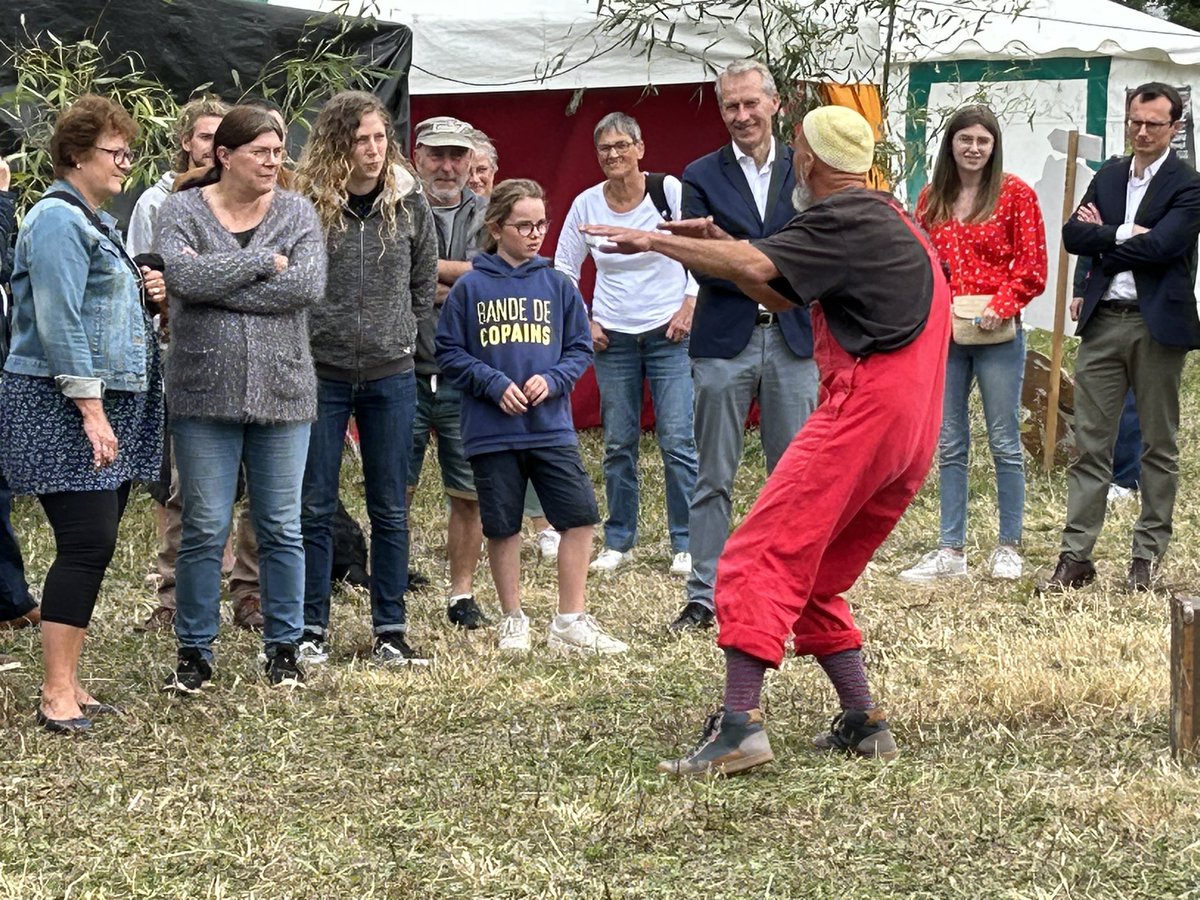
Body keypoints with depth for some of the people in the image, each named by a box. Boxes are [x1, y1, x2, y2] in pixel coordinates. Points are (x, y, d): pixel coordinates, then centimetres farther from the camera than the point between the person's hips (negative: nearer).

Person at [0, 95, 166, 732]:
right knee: (86, 543, -12)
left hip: (110, 404, 10)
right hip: (63, 409, -10)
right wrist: (90, 408, -23)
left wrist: (147, 292, 9)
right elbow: (60, 322, -19)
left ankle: (67, 683, 12)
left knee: (93, 547, 8)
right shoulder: (57, 220, -11)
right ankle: (57, 695, -9)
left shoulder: (98, 222, 19)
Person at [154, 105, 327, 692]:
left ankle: (284, 647, 19)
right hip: (204, 394, -1)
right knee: (204, 528, 2)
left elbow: (308, 286, -13)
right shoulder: (182, 211, 1)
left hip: (283, 393, 2)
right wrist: (263, 261, -13)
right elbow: (183, 276, -18)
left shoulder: (298, 214, 4)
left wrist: (216, 282, -14)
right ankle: (195, 653, 13)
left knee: (282, 528, 7)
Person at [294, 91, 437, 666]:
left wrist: (402, 335, 9)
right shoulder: (305, 205, -9)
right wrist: (309, 339, -1)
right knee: (314, 507, 4)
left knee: (390, 509, 8)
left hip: (390, 377, 2)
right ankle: (311, 630, 13)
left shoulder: (409, 203, 1)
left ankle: (391, 630, 15)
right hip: (320, 374, -2)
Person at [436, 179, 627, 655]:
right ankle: (513, 622, 21)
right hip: (492, 433, -2)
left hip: (552, 428, 2)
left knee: (580, 517, -5)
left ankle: (570, 622, 5)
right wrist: (494, 384, -12)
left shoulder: (556, 285, 6)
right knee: (502, 528, 6)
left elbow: (580, 348, 10)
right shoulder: (470, 288, -1)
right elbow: (449, 353, 0)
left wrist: (552, 379, -9)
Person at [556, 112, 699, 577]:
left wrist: (690, 305, -6)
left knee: (678, 442, -5)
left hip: (669, 333, -2)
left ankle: (686, 544, 3)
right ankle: (618, 542, 17)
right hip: (612, 338, 3)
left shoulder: (669, 190, -7)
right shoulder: (587, 204, 0)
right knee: (618, 445, 7)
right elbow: (564, 268, 11)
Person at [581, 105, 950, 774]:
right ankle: (864, 724, 14)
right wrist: (716, 246, 19)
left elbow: (760, 267, -20)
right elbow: (787, 297, 28)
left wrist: (657, 240, -14)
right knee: (816, 581, 17)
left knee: (762, 558, -15)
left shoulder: (847, 218, -4)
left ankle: (741, 724, -26)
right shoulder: (891, 220, 27)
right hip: (915, 431, 10)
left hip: (865, 407, -10)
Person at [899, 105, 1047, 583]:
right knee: (949, 445, 7)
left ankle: (1009, 547, 11)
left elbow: (1032, 267, -3)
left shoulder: (1015, 194, -2)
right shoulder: (932, 199, 10)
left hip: (996, 334, -4)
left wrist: (1002, 305, -17)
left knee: (1004, 443, 2)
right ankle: (951, 550, 11)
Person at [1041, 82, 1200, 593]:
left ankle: (1148, 555, 13)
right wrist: (1123, 235, -10)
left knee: (1158, 445, 6)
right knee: (1090, 442, 2)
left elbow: (1158, 247, -17)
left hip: (1158, 325, -4)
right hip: (1103, 322, 5)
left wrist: (1102, 237, -5)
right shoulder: (1109, 176, 14)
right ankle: (1076, 555, 3)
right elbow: (1073, 234, 5)